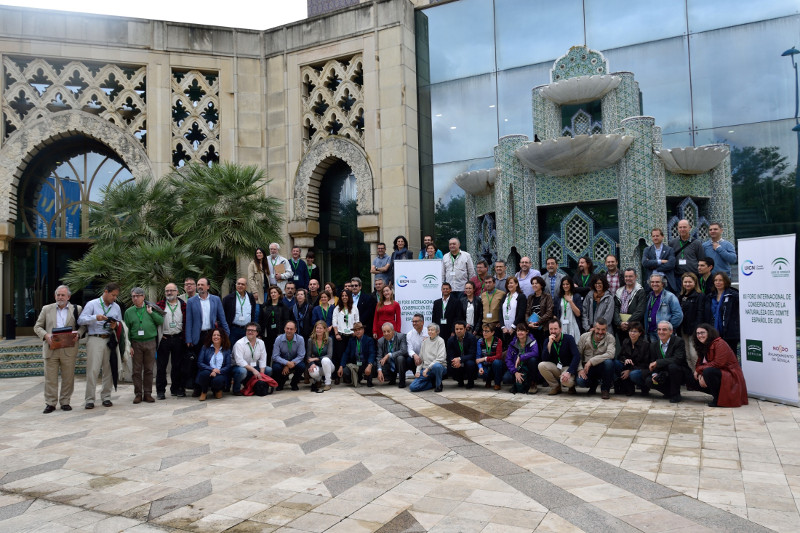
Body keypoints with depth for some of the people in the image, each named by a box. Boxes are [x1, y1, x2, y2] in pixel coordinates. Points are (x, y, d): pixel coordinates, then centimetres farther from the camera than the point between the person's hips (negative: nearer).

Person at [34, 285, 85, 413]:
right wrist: (46, 335, -8)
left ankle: (65, 402, 15)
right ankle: (50, 403, 12)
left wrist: (77, 334, -10)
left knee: (68, 377, 4)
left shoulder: (77, 309, 7)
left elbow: (82, 325, 10)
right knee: (50, 378, 3)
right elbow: (37, 327, 12)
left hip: (69, 349, -1)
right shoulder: (47, 309, 11)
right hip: (51, 348, 1)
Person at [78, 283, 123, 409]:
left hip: (110, 340, 4)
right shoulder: (92, 304, 5)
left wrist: (115, 325, -5)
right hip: (95, 340, -4)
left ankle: (106, 397, 11)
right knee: (92, 369, -8)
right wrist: (95, 318, -18)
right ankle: (90, 399, -4)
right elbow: (80, 320, -4)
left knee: (108, 369, 3)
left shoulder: (116, 307, 17)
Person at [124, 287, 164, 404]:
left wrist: (151, 313, -9)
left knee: (149, 369, 5)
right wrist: (128, 345, -1)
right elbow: (126, 330, 6)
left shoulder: (151, 308, 7)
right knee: (137, 370, 3)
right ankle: (138, 394, 11)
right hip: (136, 343, 0)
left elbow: (161, 321, 0)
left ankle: (148, 393, 12)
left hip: (150, 342, 0)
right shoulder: (129, 312, 7)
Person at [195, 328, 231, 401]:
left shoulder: (226, 350, 9)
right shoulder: (205, 347, 8)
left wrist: (218, 371, -20)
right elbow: (199, 363, -2)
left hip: (220, 374, -1)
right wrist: (212, 369, -18)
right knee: (205, 373, -35)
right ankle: (204, 392, -3)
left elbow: (228, 366, 0)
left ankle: (217, 390, 5)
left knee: (217, 380, -36)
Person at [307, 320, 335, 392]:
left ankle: (328, 384, -21)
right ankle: (319, 380, 5)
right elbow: (308, 356, -5)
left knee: (325, 360, -36)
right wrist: (312, 364, -25)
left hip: (327, 365, 0)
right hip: (315, 365, 1)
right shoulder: (311, 340, -4)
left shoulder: (329, 340, -7)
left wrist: (316, 358, -23)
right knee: (313, 372, -35)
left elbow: (329, 355, -16)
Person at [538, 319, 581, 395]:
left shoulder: (568, 338, -13)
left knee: (566, 381, -36)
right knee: (541, 365, -25)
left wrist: (569, 372, -32)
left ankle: (571, 385, 5)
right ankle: (556, 387, -2)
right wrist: (550, 343, -23)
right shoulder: (548, 341, -2)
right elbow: (544, 359, -13)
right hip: (555, 368, 4)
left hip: (567, 367, -4)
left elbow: (577, 356, -21)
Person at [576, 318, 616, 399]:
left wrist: (591, 361, -29)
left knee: (609, 361, -35)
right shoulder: (584, 337, 0)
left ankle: (605, 389, -10)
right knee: (579, 381, -28)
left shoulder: (610, 338, -8)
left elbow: (610, 354, -26)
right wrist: (580, 369, -15)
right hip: (587, 368, 1)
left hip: (602, 367, -1)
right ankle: (593, 385, 14)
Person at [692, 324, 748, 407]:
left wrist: (699, 369, -20)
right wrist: (700, 375, -16)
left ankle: (718, 399, -18)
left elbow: (718, 363, -26)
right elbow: (699, 363, 7)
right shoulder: (702, 347, 11)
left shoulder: (720, 344, -16)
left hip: (731, 376, -9)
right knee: (695, 381, -4)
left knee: (708, 371, -34)